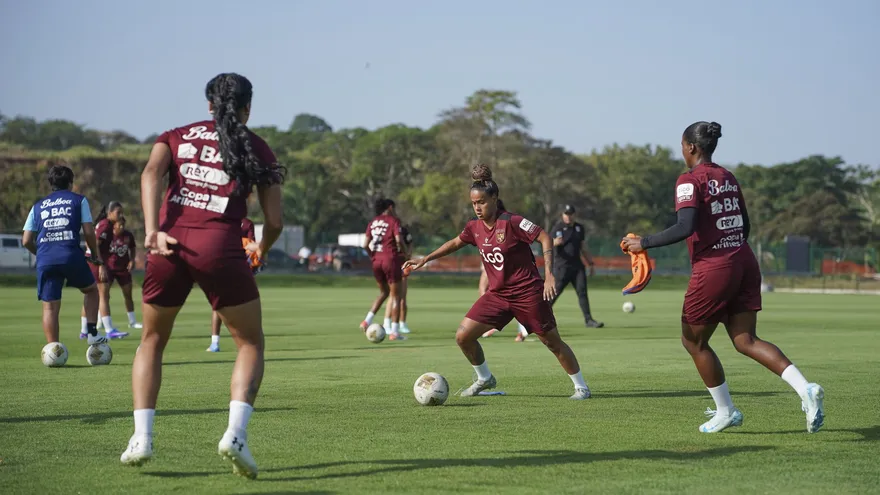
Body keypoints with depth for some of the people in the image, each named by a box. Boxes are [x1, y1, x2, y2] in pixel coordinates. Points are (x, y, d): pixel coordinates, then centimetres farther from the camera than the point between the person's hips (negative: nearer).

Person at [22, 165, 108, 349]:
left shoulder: (38, 206, 20)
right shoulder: (79, 200, 12)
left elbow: (27, 241, 15)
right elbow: (88, 232, 3)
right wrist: (95, 254, 17)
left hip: (45, 260, 2)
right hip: (71, 256, -2)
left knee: (50, 306, 4)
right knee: (91, 290, 23)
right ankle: (92, 333, 13)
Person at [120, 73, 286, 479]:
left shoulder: (176, 136, 19)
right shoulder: (257, 149, 15)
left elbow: (151, 174, -3)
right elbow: (274, 222, 11)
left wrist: (152, 231, -12)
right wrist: (261, 250, 32)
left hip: (169, 244, 2)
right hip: (220, 248, -2)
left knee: (152, 341, 22)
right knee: (251, 344, 14)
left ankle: (142, 437, 9)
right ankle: (235, 433, -7)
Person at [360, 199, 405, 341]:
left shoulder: (372, 223, 10)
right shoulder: (393, 221, -4)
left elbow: (365, 245, 3)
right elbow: (398, 240, -17)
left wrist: (373, 256, 16)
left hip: (376, 261, 6)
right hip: (391, 259, -6)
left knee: (384, 292, 24)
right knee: (395, 296, 3)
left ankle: (367, 321, 9)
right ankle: (394, 332, 0)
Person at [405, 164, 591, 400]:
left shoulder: (511, 222, -18)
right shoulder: (474, 227, 1)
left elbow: (545, 238, -15)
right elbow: (455, 243, 21)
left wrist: (549, 274, -22)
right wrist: (424, 260, 21)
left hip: (528, 292, -6)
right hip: (497, 294, 6)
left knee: (552, 342, 1)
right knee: (463, 336, -3)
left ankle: (581, 386, 19)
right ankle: (485, 379, 19)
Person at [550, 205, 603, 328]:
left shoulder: (579, 228, 15)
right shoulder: (558, 228, -3)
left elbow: (583, 248, 22)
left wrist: (591, 263, 18)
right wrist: (555, 242, -36)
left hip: (577, 265, 5)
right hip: (562, 266, -5)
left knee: (582, 291, -4)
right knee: (555, 291, -4)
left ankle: (588, 320, -6)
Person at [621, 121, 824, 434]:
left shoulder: (690, 180, -10)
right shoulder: (729, 178, 13)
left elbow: (685, 228, -22)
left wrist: (644, 243, -13)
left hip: (712, 268, -7)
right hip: (744, 262, 7)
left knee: (693, 341, 12)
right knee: (746, 340, 6)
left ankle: (725, 411, 17)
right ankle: (806, 389, -12)